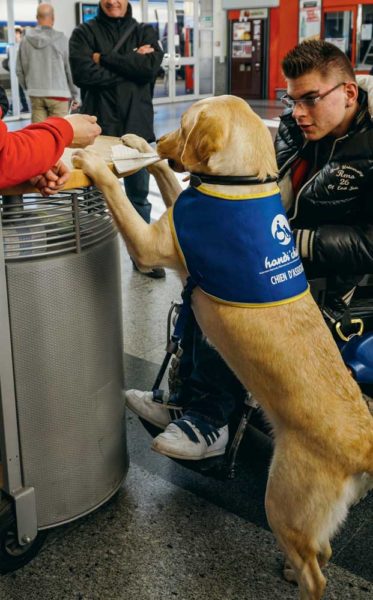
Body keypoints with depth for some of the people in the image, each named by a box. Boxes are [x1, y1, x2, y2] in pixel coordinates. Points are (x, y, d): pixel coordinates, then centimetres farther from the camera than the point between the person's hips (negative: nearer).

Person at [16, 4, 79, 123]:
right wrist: (75, 95, 7)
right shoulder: (61, 39, -8)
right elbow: (71, 70, -4)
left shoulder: (26, 40, 2)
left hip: (35, 95, 4)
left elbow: (20, 70, 8)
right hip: (58, 94, -3)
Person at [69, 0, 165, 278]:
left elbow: (150, 67, -10)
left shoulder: (145, 32, 9)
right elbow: (83, 73, -12)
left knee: (139, 195, 10)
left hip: (136, 125, 2)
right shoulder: (84, 32, 4)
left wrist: (105, 58, -8)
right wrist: (131, 65, -9)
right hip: (98, 126, -2)